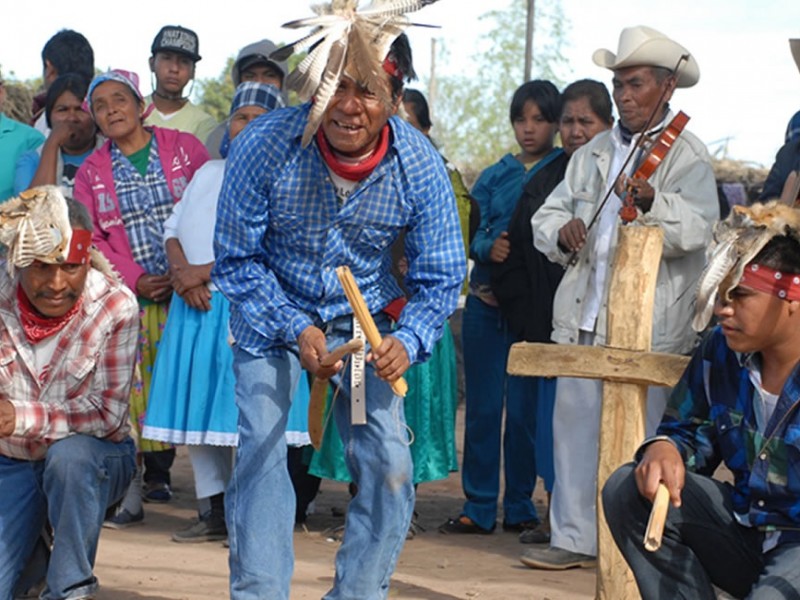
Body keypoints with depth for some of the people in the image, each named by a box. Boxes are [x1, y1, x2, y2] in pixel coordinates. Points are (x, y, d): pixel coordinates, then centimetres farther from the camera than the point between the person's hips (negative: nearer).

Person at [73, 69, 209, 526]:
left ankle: (159, 472, 17)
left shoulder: (183, 147, 4)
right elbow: (90, 239, 4)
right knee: (130, 390, -7)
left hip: (184, 293, -1)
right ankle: (131, 491, -4)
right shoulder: (92, 172, 9)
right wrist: (135, 280, -9)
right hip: (126, 297, 1)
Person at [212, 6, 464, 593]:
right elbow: (236, 259, -13)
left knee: (389, 460, -7)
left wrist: (407, 341, -31)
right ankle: (258, 593, -4)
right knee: (260, 448, -14)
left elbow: (440, 278, -11)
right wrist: (296, 330, -24)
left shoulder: (421, 165, -21)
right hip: (273, 313, -1)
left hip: (368, 318, 2)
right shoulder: (264, 146, -25)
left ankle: (359, 594, 8)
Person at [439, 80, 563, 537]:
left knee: (525, 409, 0)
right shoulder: (495, 176, 13)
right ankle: (479, 507, 11)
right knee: (482, 406, 4)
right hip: (486, 300, 3)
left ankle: (520, 507, 12)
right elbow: (476, 233, 7)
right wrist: (490, 248, -15)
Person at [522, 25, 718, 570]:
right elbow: (547, 215, 20)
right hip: (583, 317, 6)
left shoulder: (687, 156, -3)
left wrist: (650, 202, -40)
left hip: (648, 326, -6)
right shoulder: (593, 154, 18)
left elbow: (696, 227, -20)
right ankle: (575, 537, 16)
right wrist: (561, 231, -4)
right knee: (575, 424, 7)